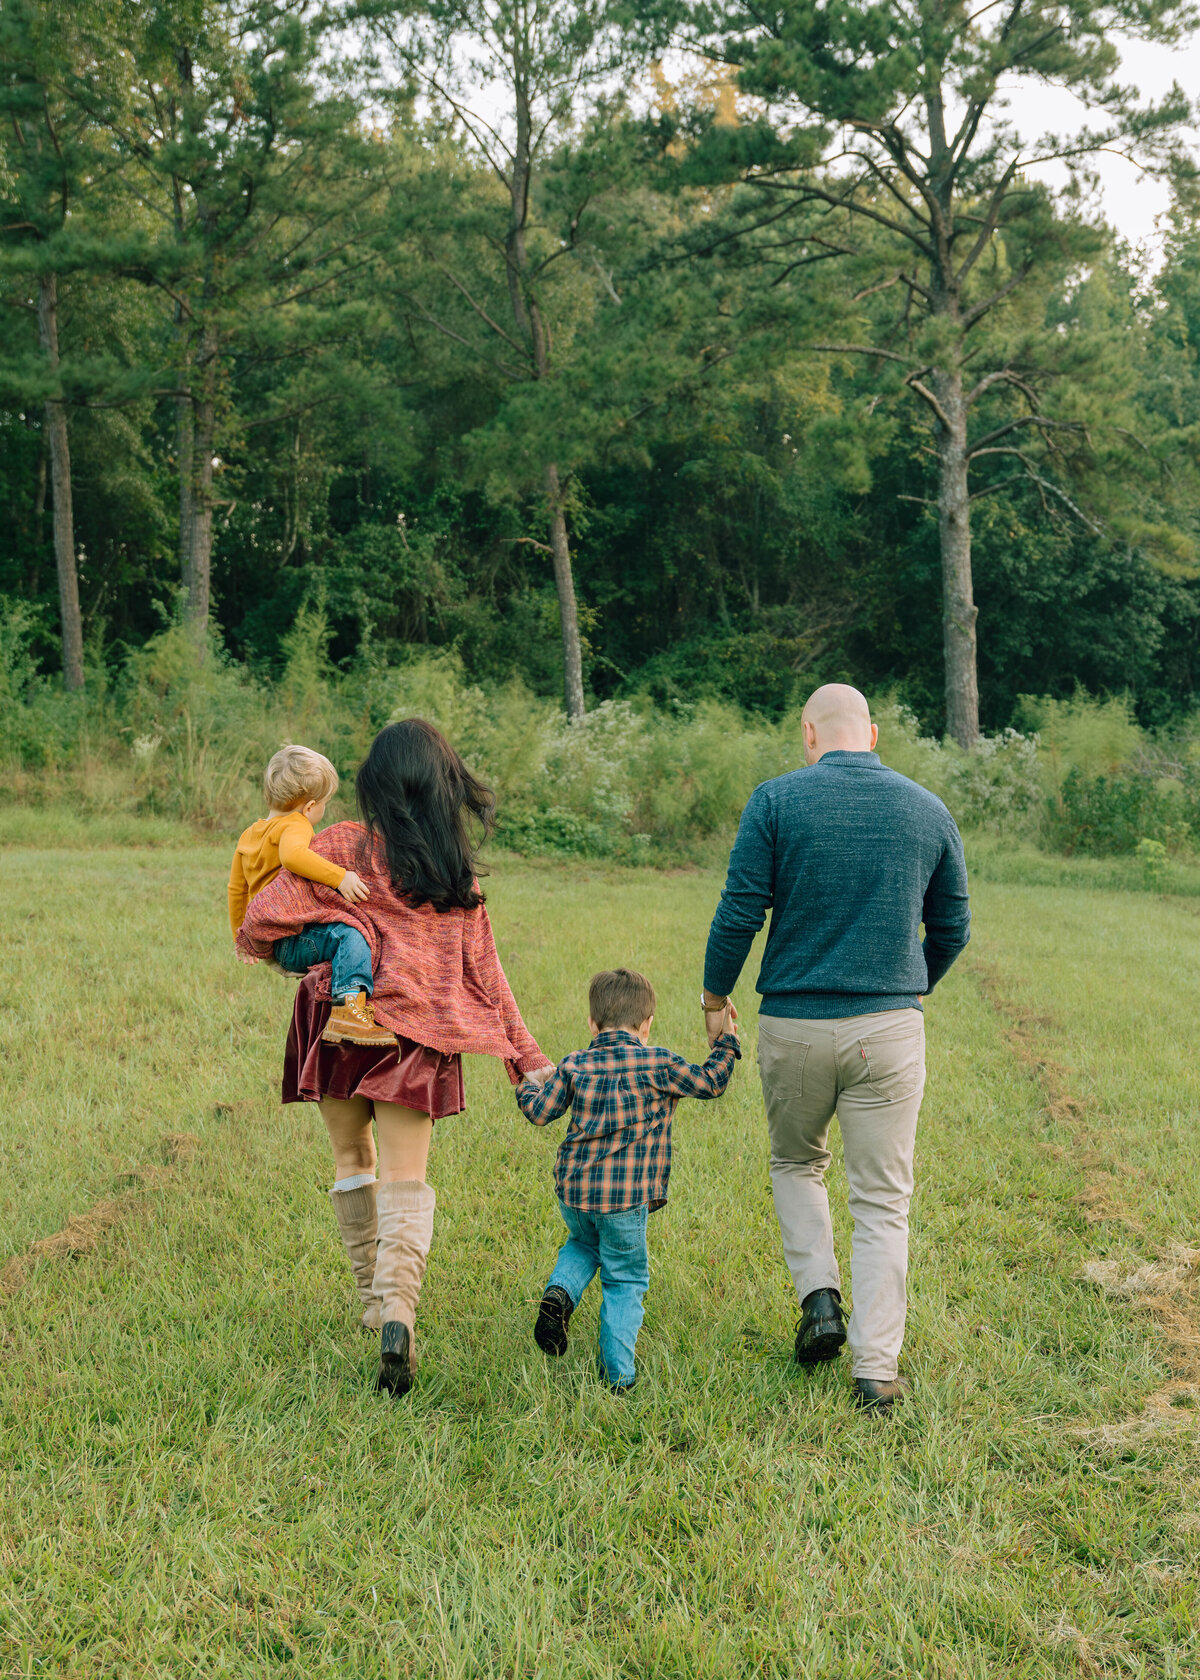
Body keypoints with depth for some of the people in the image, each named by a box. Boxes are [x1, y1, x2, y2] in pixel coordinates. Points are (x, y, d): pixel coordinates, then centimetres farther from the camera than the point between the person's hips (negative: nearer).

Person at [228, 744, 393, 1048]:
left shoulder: (249, 835, 18)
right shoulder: (294, 826, -11)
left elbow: (237, 890, 27)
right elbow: (293, 855, -37)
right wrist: (339, 876, -36)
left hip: (272, 944, 10)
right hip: (294, 942, -10)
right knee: (350, 932, -33)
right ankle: (348, 1007, -51)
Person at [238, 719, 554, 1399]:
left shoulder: (345, 848, -3)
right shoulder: (458, 873, 5)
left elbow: (264, 920, -7)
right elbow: (484, 974, 8)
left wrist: (258, 946, 17)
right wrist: (526, 1057, 14)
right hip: (418, 1035, 1)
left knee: (352, 1159, 20)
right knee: (405, 1183, 1)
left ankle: (375, 1299, 27)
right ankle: (398, 1313, -21)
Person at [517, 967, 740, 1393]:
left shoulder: (575, 1065, 3)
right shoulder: (656, 1064, -6)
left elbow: (540, 1112, 7)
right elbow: (710, 1083, 1)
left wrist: (526, 1087, 28)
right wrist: (725, 1040, 16)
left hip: (574, 1190, 4)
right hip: (626, 1198, -4)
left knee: (583, 1244, 33)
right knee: (625, 1281, 10)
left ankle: (560, 1293, 6)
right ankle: (618, 1375, 8)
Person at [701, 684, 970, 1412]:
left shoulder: (777, 800, -5)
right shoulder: (929, 811, 4)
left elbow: (740, 912, -6)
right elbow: (952, 929, 12)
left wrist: (716, 996, 10)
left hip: (793, 1024, -1)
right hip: (890, 1029, 1)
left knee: (796, 1163, 24)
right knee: (883, 1201, 7)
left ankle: (821, 1297, 8)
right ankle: (876, 1368, 3)